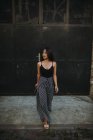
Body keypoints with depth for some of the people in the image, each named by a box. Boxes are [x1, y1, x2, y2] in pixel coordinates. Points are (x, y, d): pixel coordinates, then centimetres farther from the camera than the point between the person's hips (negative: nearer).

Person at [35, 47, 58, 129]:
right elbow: (38, 74, 7)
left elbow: (54, 75, -2)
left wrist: (56, 85, -4)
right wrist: (37, 83, 17)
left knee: (49, 100, 18)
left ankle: (47, 112, 48)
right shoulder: (39, 63, -6)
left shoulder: (54, 64, -6)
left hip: (50, 83, 1)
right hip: (42, 83, -1)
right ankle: (45, 120, 1)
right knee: (42, 101, -7)